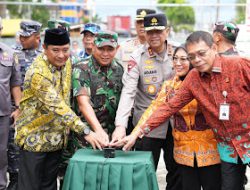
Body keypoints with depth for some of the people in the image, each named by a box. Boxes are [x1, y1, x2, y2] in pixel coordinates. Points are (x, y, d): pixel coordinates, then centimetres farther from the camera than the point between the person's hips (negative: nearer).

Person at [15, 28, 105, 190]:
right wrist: (86, 132, -37)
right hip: (35, 138, -7)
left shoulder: (66, 62, 0)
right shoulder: (38, 73, -25)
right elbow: (58, 107, -32)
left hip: (57, 138, 7)